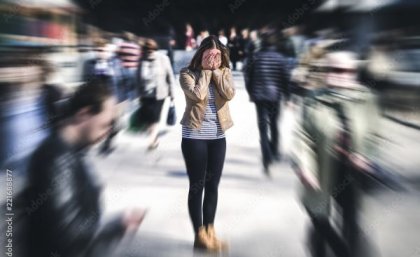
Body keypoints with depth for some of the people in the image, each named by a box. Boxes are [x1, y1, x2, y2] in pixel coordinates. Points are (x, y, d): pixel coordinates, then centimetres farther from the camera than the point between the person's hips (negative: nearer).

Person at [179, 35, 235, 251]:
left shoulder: (224, 72, 6)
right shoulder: (188, 73, -6)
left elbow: (229, 94, -12)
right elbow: (198, 95, -22)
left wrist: (216, 70, -10)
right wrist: (205, 70, -12)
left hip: (218, 136, 4)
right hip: (194, 136, -4)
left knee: (212, 186, 10)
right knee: (197, 186, 2)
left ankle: (210, 232, 20)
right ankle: (199, 235, 10)